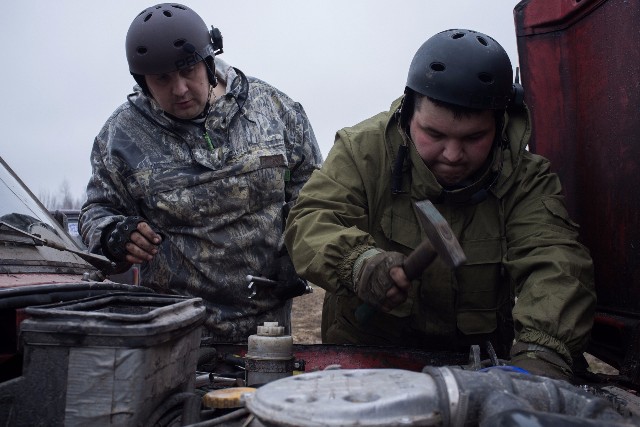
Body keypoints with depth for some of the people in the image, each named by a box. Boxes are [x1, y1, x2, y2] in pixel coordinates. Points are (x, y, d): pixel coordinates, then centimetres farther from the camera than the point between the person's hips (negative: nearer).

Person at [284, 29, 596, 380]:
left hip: (476, 360, 1)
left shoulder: (525, 177, -7)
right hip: (364, 347, 0)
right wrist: (357, 261, -37)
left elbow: (553, 262, -20)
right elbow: (309, 222, -14)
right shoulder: (362, 148, -9)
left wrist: (541, 352, -40)